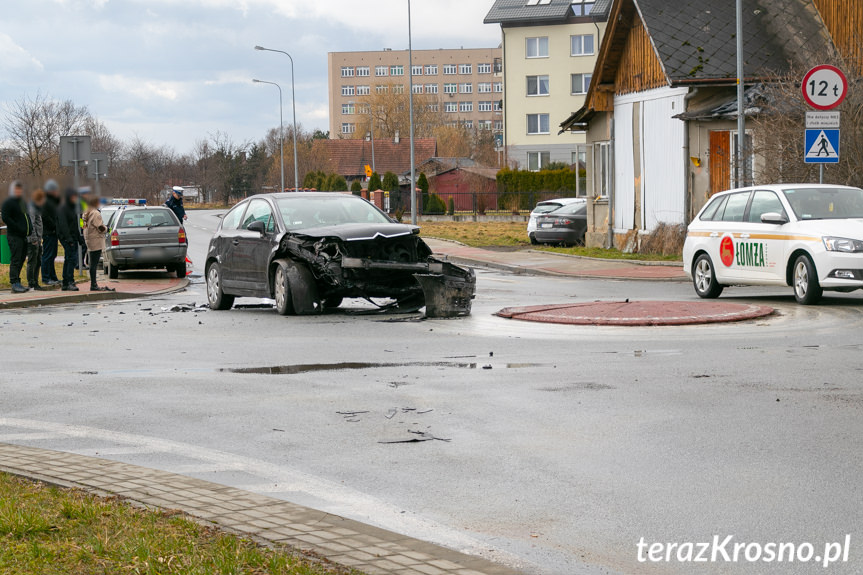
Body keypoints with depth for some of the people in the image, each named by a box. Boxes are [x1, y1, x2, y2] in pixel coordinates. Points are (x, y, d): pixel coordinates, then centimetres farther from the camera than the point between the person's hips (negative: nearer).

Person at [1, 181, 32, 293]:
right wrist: (19, 228, -19)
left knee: (21, 260, 11)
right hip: (14, 236, -9)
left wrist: (30, 227, 12)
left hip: (24, 236, 9)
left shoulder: (23, 203, 20)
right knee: (15, 260, -12)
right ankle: (15, 284, -13)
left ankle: (17, 283, 18)